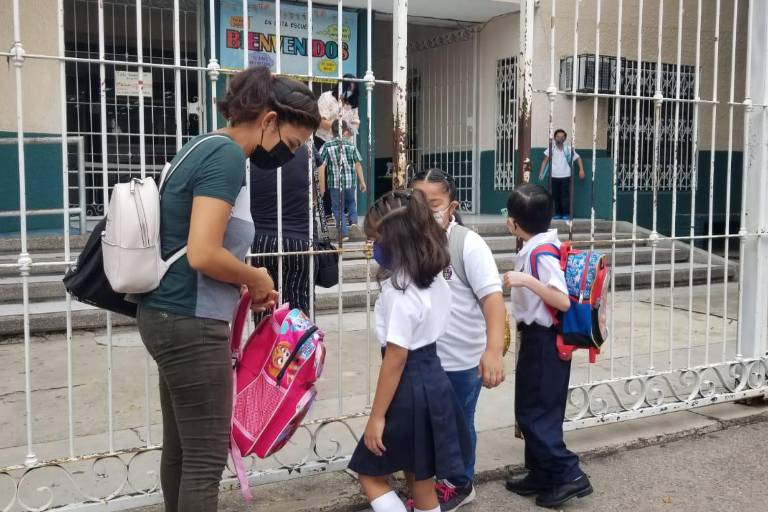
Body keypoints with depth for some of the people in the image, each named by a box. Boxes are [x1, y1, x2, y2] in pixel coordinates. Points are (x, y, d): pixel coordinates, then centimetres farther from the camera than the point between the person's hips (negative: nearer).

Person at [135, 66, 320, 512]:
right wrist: (257, 279, -9)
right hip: (191, 324, -10)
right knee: (206, 459, 1)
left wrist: (245, 286, 10)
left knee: (180, 449, 19)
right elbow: (203, 254, -26)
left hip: (168, 317, 10)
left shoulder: (206, 147, 13)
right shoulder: (228, 155, -17)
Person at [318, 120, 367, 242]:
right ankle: (353, 221, 6)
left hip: (335, 183, -2)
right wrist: (362, 182, 8)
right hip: (350, 182, 2)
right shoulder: (351, 145, 2)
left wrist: (322, 186, -2)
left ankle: (344, 234, 10)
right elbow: (358, 164, 1)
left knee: (338, 208, 10)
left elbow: (321, 166, -8)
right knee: (351, 202, 27)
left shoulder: (327, 146, -4)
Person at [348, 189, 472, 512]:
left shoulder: (399, 288, -20)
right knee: (420, 479, 17)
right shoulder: (434, 276, 7)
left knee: (371, 476, 8)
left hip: (410, 388, -9)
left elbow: (396, 357, -20)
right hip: (432, 380, 9)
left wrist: (377, 416, -17)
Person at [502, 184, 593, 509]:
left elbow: (563, 301, -28)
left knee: (535, 413, -1)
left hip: (543, 341, -10)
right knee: (534, 410, 16)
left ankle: (569, 475, 5)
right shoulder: (538, 246, 8)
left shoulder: (541, 252, -21)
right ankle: (541, 476, 25)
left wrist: (527, 281, -32)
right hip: (539, 338, 10)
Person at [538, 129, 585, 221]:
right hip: (554, 177, 2)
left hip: (566, 177, -2)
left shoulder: (569, 148, -2)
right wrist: (541, 172, -10)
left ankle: (566, 214, 1)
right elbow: (545, 160, 0)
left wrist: (581, 170, -8)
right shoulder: (551, 148, 1)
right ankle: (558, 214, 17)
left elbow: (578, 158, 4)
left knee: (565, 196, -6)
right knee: (556, 196, 7)